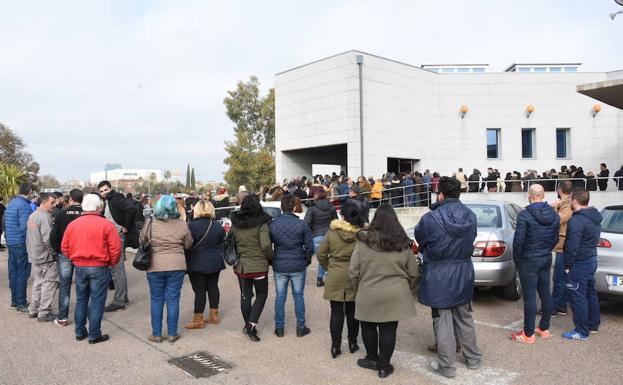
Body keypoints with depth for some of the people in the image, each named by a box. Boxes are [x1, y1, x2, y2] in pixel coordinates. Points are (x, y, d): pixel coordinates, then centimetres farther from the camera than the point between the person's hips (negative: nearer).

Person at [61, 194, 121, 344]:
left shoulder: (72, 224, 2)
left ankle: (79, 332, 26)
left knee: (81, 300, 18)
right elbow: (115, 248, -14)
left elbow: (64, 247, 6)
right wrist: (112, 263, 2)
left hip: (79, 267, 5)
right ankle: (94, 335, 10)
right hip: (99, 268, -4)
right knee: (97, 302, 4)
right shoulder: (106, 224, -12)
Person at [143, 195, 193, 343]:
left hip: (155, 266, 0)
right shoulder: (182, 224, -6)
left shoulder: (150, 224, -6)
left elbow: (142, 241, 7)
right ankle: (172, 334, 15)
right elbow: (188, 245, 4)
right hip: (177, 266, 0)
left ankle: (156, 334, 18)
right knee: (173, 299, 8)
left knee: (156, 300, 11)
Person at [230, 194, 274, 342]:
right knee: (261, 295, 11)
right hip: (259, 267, -4)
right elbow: (266, 245, -20)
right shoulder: (261, 224, -14)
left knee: (245, 296, 15)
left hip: (240, 266, 4)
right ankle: (252, 325, -1)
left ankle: (248, 325, 25)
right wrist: (271, 258, -3)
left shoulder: (234, 224, 2)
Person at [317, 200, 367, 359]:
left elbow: (320, 254, -2)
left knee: (336, 312, 8)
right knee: (352, 311, 16)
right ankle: (352, 343, 27)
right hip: (354, 278, 0)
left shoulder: (332, 231, -9)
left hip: (335, 277, 0)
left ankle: (335, 346, 13)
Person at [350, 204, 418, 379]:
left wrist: (359, 288, 12)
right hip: (395, 295, 1)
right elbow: (413, 272, 6)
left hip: (368, 294, -1)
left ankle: (373, 359, 32)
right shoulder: (403, 243, -1)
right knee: (388, 330, 9)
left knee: (368, 326, 18)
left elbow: (353, 271, -5)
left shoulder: (363, 241, -7)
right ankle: (384, 366, 19)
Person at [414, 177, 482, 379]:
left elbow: (419, 237, -1)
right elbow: (470, 241, 9)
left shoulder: (430, 218, -19)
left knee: (443, 322, 6)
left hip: (439, 276, -5)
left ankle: (447, 366, 15)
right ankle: (473, 359, 34)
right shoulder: (470, 216, -3)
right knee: (464, 319, 21)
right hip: (464, 274, 5)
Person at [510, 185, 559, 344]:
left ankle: (529, 334, 6)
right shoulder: (554, 214, 3)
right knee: (545, 293, 15)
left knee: (529, 297, -1)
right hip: (546, 259, 7)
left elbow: (519, 240, -19)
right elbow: (555, 238, 9)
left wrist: (516, 258, -4)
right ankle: (544, 329, 27)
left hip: (529, 260, -7)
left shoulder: (525, 215, -18)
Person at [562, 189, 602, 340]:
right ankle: (593, 324, 32)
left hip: (580, 264, -10)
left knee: (577, 297, -1)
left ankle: (581, 331, 6)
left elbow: (572, 247, -22)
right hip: (592, 259, 10)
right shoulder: (595, 217, 8)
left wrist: (567, 265, -15)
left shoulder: (576, 220, -22)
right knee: (590, 293, 20)